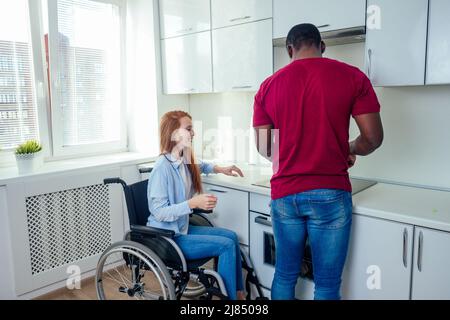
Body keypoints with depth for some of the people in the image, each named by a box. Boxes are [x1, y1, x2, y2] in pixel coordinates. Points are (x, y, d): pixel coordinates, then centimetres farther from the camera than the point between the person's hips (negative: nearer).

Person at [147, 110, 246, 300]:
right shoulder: (163, 167, -23)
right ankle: (230, 295, 2)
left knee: (231, 236, 6)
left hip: (182, 229, 9)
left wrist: (219, 169, 15)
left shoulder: (183, 161, 2)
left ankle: (238, 292, 14)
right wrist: (193, 203, -32)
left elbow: (198, 167, 28)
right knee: (226, 245, -14)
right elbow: (159, 212, -25)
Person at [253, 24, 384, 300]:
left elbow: (264, 148, 5)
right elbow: (373, 138, -3)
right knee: (327, 284, 11)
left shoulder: (268, 86, 3)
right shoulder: (352, 77, -2)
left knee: (285, 276, 17)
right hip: (330, 194, -2)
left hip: (285, 194, 3)